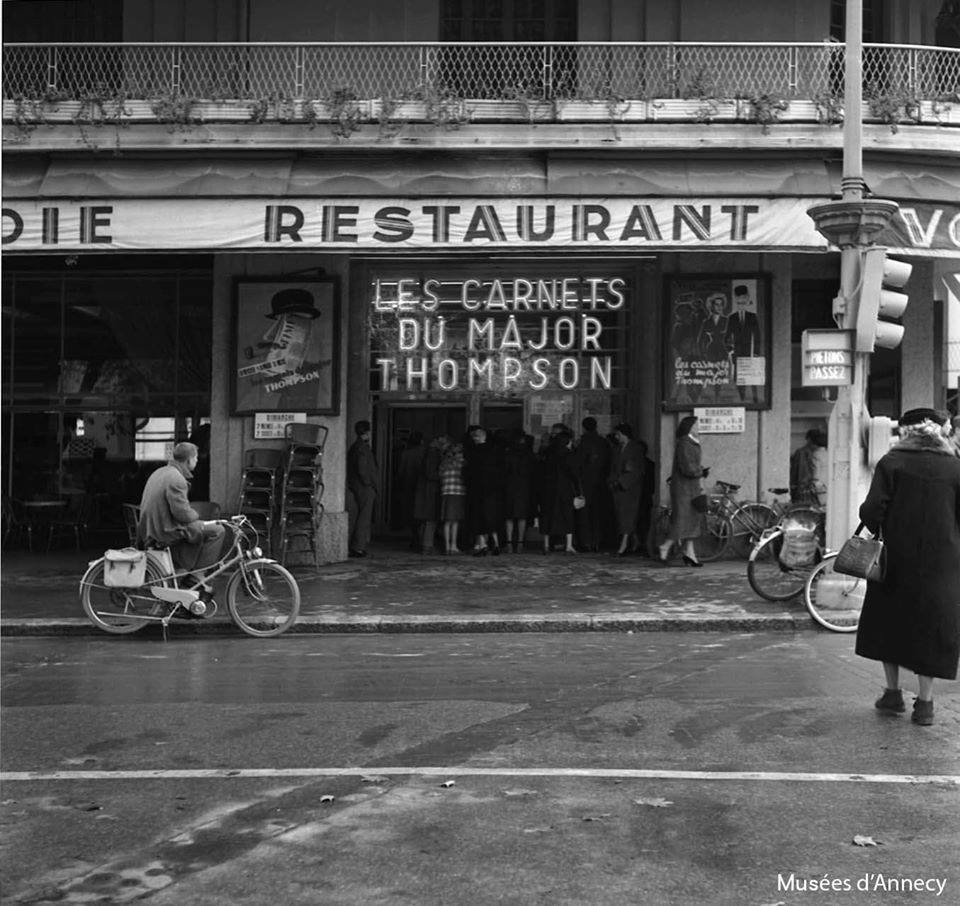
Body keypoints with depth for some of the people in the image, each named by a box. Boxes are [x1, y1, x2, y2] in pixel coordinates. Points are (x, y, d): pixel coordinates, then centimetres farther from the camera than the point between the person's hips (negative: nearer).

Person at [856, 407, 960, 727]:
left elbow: (873, 509, -13)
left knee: (888, 620, 17)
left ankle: (893, 693, 21)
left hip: (896, 558, 0)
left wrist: (874, 527, 6)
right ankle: (924, 703, 10)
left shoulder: (891, 463, -5)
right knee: (932, 627, 9)